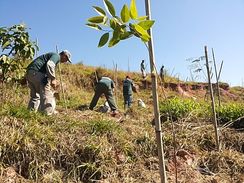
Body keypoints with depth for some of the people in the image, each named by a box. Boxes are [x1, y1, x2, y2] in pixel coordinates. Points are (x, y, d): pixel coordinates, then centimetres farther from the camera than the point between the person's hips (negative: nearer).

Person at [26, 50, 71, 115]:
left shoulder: (52, 55, 30)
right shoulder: (56, 56, 0)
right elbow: (49, 65, -21)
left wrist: (52, 81, 24)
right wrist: (53, 79, -17)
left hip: (29, 73, 10)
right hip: (37, 72, -10)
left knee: (35, 95, 19)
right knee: (47, 94, -10)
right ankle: (48, 113, -15)